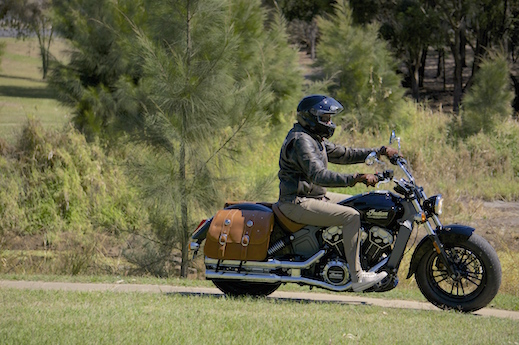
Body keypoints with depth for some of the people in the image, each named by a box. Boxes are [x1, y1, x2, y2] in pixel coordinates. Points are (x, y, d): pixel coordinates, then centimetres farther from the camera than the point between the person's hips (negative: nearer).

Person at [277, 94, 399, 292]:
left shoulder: (315, 139, 16)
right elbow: (318, 175, -31)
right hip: (298, 203, -11)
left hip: (316, 195, 11)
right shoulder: (301, 141, -19)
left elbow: (343, 154, 21)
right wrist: (355, 179, -37)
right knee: (351, 216, -22)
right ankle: (357, 277, -23)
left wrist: (380, 152, 14)